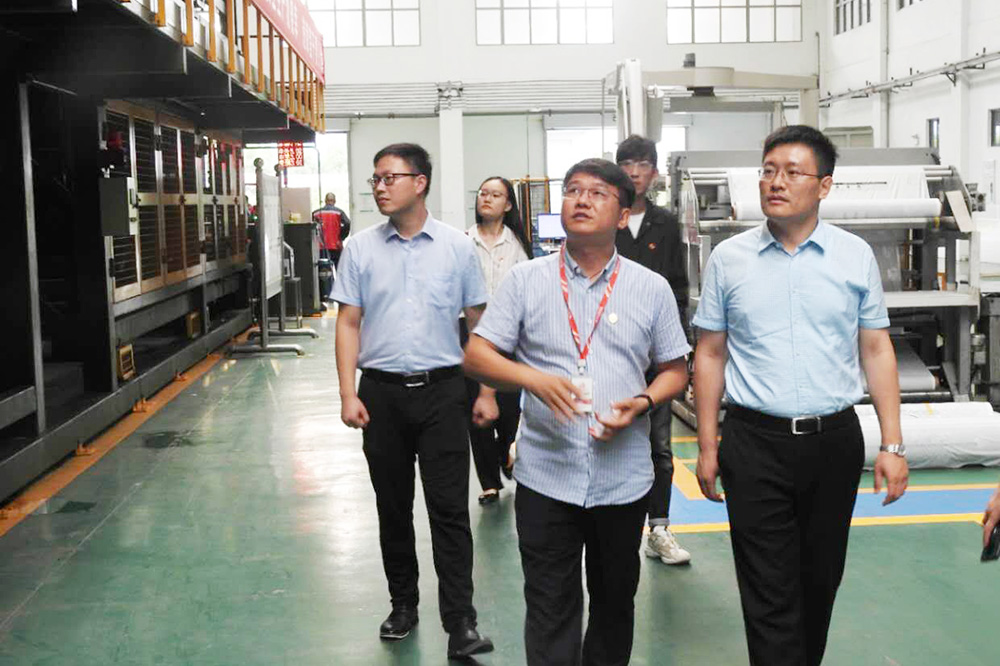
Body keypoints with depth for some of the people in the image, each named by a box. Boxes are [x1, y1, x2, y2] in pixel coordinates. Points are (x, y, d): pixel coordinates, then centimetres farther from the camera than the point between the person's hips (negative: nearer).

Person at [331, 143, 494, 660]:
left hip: (441, 389, -2)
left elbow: (478, 322, 6)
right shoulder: (360, 249, 3)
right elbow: (348, 324, 4)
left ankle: (460, 623, 2)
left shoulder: (458, 247, 0)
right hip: (382, 390, 2)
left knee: (449, 508, -3)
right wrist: (348, 394, -3)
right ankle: (403, 605, 28)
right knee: (392, 507, 12)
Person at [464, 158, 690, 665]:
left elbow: (675, 370, 10)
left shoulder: (651, 288, 4)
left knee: (614, 600, 17)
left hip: (622, 476, 2)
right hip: (545, 476, -1)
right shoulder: (525, 280, 1)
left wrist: (641, 404, -11)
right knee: (550, 607, 4)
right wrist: (536, 380, -18)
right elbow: (476, 356, -1)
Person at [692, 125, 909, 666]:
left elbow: (876, 350, 4)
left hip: (834, 440, 2)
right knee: (769, 593, 0)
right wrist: (707, 448, 2)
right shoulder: (728, 258, 1)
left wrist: (892, 445, 0)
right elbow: (710, 355, 4)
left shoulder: (855, 255, 2)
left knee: (821, 580, 15)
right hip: (755, 441, -1)